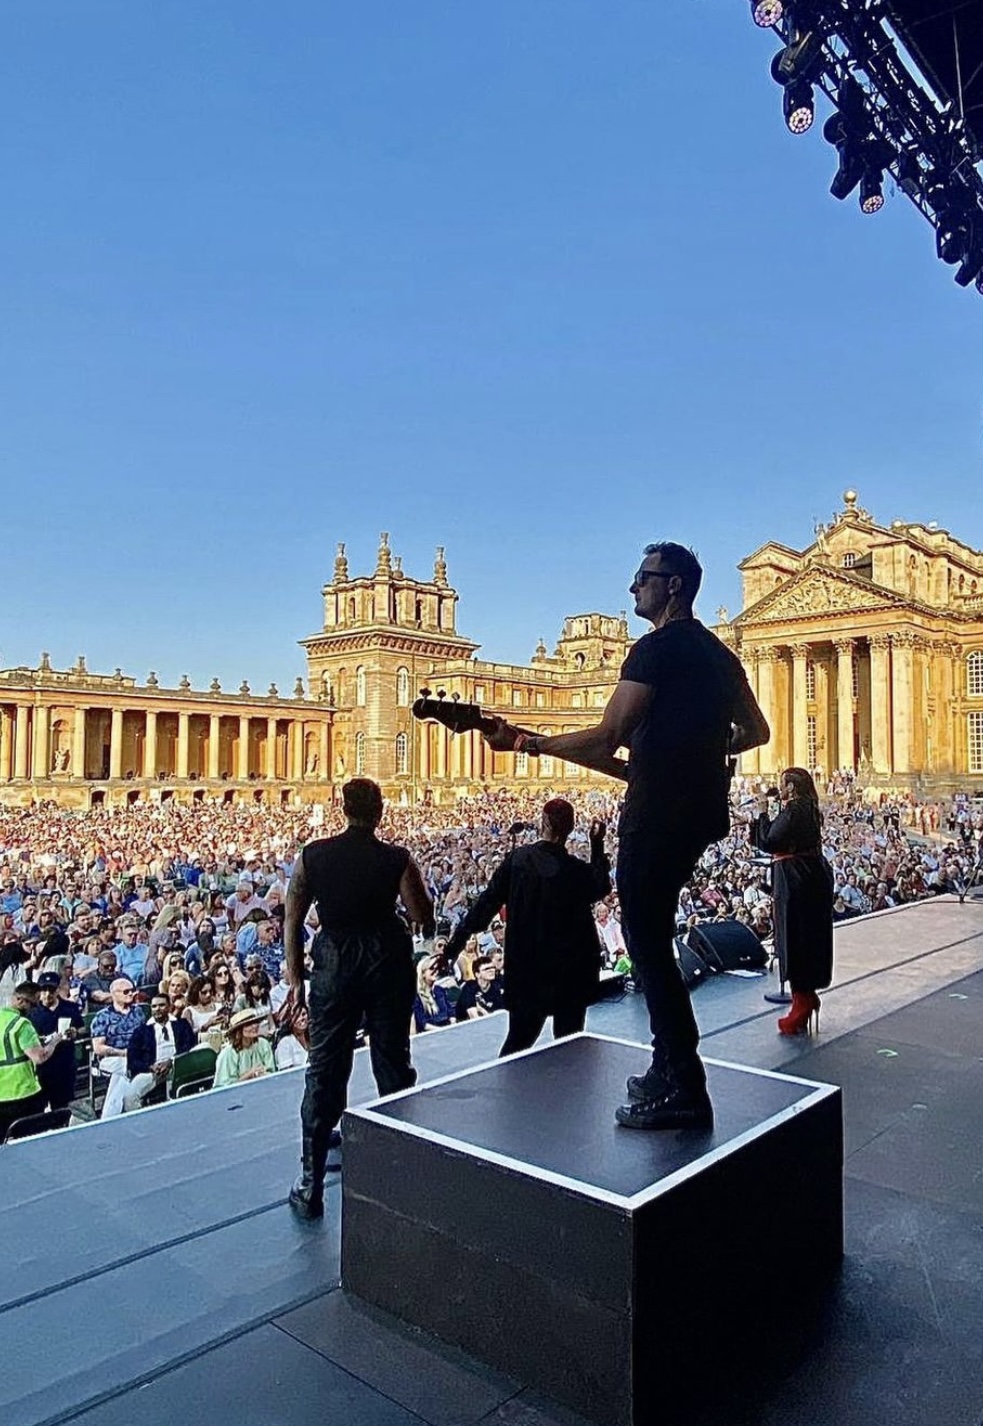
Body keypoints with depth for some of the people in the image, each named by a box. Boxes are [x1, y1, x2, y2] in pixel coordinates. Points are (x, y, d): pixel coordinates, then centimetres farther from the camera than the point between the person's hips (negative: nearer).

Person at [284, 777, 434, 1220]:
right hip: (388, 963, -1)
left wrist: (296, 978, 8)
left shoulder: (312, 856, -4)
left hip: (335, 963, 1)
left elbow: (292, 921, 0)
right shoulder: (397, 859, -10)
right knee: (392, 1062, 14)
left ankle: (311, 1184, 13)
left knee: (324, 1069, 8)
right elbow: (424, 918, -9)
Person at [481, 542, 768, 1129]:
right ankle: (670, 1069, 25)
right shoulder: (717, 652, 17)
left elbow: (606, 739, -19)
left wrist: (525, 742, -12)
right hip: (699, 810, 10)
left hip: (658, 813, -10)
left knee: (647, 940, -3)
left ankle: (684, 1090, 1)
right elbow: (755, 731, 23)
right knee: (650, 933, 17)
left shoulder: (658, 648, -12)